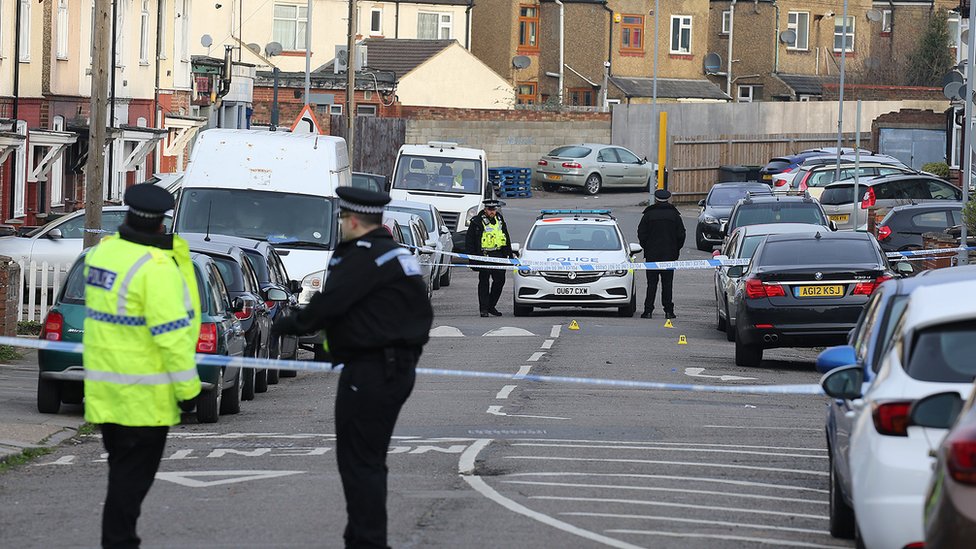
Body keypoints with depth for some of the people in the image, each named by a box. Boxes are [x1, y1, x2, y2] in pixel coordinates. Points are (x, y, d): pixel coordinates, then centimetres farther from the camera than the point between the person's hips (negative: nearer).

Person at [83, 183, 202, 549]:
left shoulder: (103, 251, 6)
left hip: (104, 384, 8)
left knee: (123, 468, 17)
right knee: (134, 473, -2)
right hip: (142, 393, -8)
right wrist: (187, 386, -14)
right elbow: (171, 332, -20)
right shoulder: (157, 267, -19)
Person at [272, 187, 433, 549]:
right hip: (399, 366, 11)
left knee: (359, 461, -7)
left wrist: (290, 325, -6)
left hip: (369, 370, -11)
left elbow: (330, 302, -22)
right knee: (370, 460, 18)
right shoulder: (398, 254, 16)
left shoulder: (364, 255, -16)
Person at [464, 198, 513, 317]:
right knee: (484, 282, -2)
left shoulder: (499, 219, 12)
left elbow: (506, 238, 23)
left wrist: (509, 254, 21)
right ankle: (484, 308, 2)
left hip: (498, 255, 5)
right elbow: (469, 241, -3)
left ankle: (491, 306, 16)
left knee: (500, 280, 3)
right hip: (483, 256, -5)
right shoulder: (477, 222, -5)